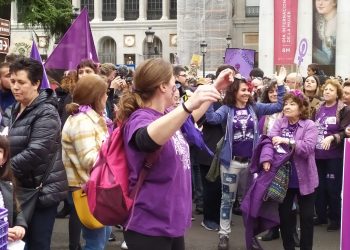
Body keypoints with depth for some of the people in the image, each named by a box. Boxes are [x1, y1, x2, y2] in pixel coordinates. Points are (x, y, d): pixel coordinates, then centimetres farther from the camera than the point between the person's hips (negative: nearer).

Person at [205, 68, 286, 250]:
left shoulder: (254, 107, 4)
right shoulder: (227, 109, -4)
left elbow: (278, 107, 1)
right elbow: (212, 118, -23)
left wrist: (280, 85, -7)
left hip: (251, 160, 3)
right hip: (231, 160, -3)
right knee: (227, 197, 8)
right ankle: (224, 234, 20)